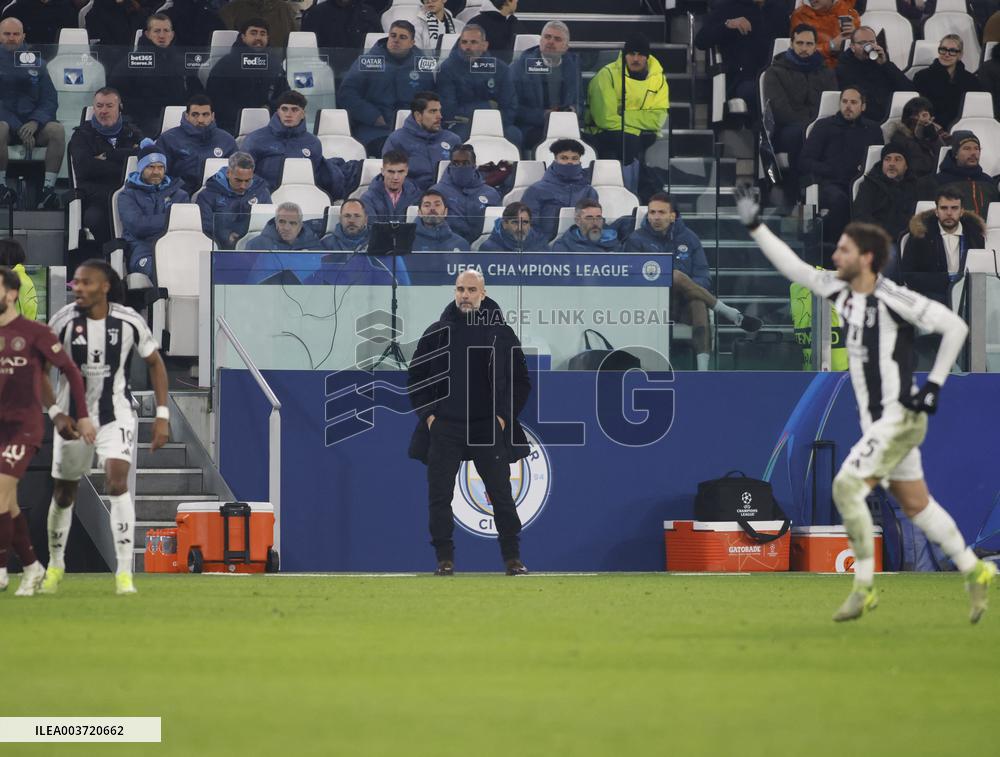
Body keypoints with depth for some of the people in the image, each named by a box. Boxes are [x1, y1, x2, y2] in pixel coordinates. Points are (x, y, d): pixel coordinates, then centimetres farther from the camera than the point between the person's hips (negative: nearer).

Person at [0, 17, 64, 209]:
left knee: (57, 130, -30)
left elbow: (50, 101, 7)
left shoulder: (36, 63, 14)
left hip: (33, 125, 2)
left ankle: (49, 188, -31)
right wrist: (19, 129, -16)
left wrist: (34, 123, -14)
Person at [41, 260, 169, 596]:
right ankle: (55, 565, 34)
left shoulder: (129, 322, -11)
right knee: (63, 493, 10)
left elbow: (154, 363, 2)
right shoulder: (64, 320, -11)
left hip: (116, 414, -1)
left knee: (117, 481, -21)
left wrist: (162, 416, -3)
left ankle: (124, 572, -19)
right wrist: (56, 413, -14)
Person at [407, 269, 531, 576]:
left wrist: (504, 416, -1)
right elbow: (415, 376, 11)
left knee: (501, 493, -2)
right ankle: (445, 559, 7)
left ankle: (512, 558, 6)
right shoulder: (437, 332, 5)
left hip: (488, 429, -1)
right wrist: (427, 414, 1)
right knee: (439, 494, -1)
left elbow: (520, 380, 8)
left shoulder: (501, 333, 3)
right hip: (444, 429, 1)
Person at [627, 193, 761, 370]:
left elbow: (703, 277, 9)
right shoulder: (637, 240, 7)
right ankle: (732, 315, -24)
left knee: (698, 303, -36)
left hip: (685, 304, 1)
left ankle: (703, 370, -51)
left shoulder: (688, 238, 14)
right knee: (676, 276, -32)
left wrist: (688, 288, -14)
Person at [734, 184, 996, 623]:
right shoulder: (840, 291, 5)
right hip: (875, 420, 8)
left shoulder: (892, 299, -17)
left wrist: (934, 384, -14)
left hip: (900, 417, -8)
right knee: (915, 505, 12)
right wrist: (755, 227, 11)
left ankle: (864, 587, -8)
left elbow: (954, 326, -14)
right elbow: (794, 268, 15)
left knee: (847, 485, -16)